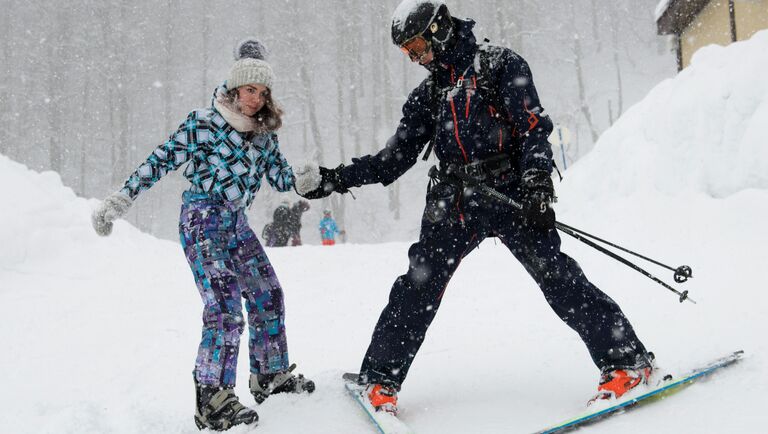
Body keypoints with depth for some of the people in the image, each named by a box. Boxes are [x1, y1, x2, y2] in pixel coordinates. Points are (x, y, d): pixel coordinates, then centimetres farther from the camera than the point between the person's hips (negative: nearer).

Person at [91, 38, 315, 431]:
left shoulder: (263, 133, 9)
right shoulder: (205, 123, -10)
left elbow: (281, 178, 9)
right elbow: (162, 160, -11)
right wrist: (120, 200, -15)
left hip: (236, 223, 8)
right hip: (203, 223, -7)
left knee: (268, 296, 11)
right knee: (225, 310, -16)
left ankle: (272, 376, 27)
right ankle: (212, 402, -8)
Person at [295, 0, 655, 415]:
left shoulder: (499, 64, 2)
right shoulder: (426, 95, 18)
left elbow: (533, 126, -6)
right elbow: (393, 159, 18)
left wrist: (537, 181, -20)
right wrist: (333, 179, 10)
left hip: (511, 191, -5)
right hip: (454, 201, 5)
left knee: (556, 275, -12)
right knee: (418, 284, -2)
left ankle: (627, 359, -4)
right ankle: (379, 378, 9)